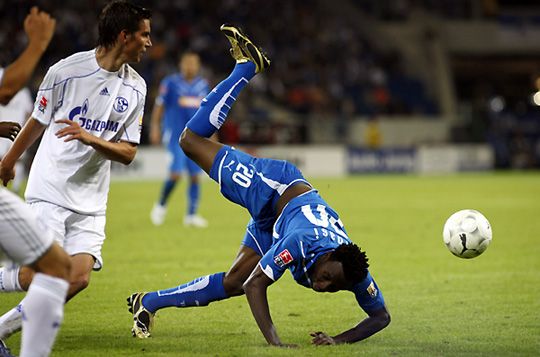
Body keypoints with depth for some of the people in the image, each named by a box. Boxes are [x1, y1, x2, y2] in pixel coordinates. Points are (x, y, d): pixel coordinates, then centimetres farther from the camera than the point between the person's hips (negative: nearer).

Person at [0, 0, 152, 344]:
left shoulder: (136, 87, 4)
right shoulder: (66, 70, -9)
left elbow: (128, 152, 2)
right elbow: (38, 122, 8)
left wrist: (91, 138, -18)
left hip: (91, 201, 4)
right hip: (51, 190, -4)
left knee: (79, 278, -11)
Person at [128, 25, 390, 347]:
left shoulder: (354, 273, -33)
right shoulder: (302, 242, -48)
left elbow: (381, 316, -18)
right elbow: (255, 286, -44)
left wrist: (342, 339, -35)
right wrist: (274, 342, -52)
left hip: (272, 221, 5)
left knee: (232, 285, 8)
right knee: (192, 140, 8)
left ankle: (149, 302, 27)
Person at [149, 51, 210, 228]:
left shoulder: (203, 84, 11)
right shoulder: (170, 83, -3)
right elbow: (159, 106, 0)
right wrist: (155, 128, -5)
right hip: (175, 135, -5)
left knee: (195, 176, 2)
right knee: (176, 173, -13)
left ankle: (191, 215, 11)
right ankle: (161, 205, 10)